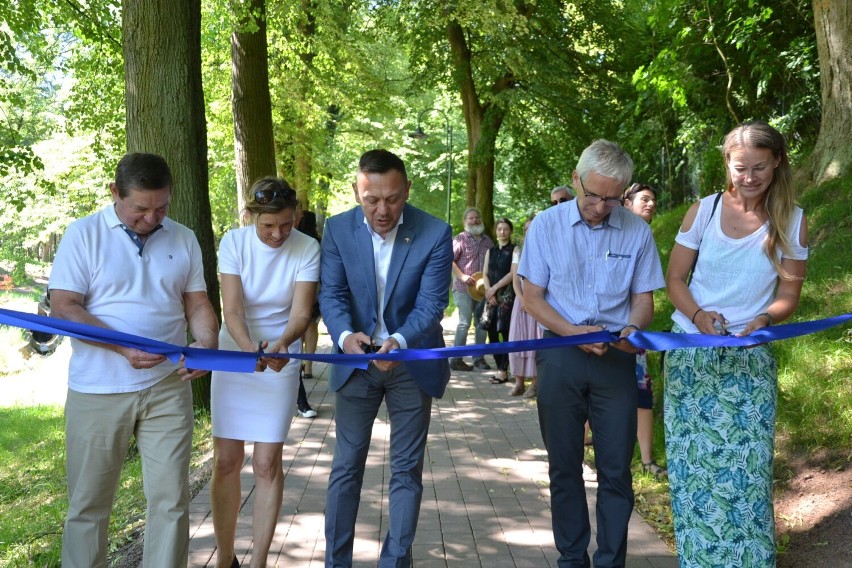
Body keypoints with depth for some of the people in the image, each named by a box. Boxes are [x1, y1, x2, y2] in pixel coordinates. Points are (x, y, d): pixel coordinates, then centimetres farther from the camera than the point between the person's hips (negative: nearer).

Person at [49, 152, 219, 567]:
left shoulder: (183, 240, 7)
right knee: (88, 502, 9)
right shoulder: (83, 234, -3)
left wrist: (206, 345, -13)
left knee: (171, 499, 4)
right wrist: (122, 346, -21)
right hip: (97, 392, -2)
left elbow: (197, 304, 9)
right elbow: (63, 307, -9)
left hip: (167, 388, 2)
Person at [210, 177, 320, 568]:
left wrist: (281, 344, -37)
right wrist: (249, 347, -37)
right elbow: (232, 310, -17)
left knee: (267, 464, -1)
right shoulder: (234, 242, -11)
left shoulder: (307, 249, -12)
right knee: (226, 462, 3)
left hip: (280, 362, -1)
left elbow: (301, 313, -16)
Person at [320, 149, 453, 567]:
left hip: (412, 362, -1)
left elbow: (431, 303, -17)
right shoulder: (338, 229, -8)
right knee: (347, 465, 9)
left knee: (407, 469, 8)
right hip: (356, 360, 1)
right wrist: (345, 335, -30)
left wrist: (399, 340, -36)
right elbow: (332, 293, -9)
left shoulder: (435, 234, -15)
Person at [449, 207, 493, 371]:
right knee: (465, 322, -9)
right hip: (464, 288, -5)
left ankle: (479, 358, 18)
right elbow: (450, 260, -9)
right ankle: (456, 359, -1)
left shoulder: (487, 240, 14)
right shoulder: (461, 238, -2)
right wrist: (462, 276, -17)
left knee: (481, 323, 9)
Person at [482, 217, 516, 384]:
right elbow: (485, 274, 12)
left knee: (505, 332, -9)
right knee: (492, 332, 2)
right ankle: (499, 367, 9)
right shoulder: (490, 250, 16)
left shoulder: (514, 250, 1)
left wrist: (495, 288, -9)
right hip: (491, 295, 5)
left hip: (507, 295, -5)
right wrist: (489, 291, -4)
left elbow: (512, 273, -8)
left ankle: (503, 371, -7)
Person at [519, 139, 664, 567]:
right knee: (565, 466, 10)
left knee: (616, 468, 2)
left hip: (616, 357, 0)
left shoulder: (637, 231, -2)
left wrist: (632, 328, -16)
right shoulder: (546, 225, -3)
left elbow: (643, 297, 6)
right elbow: (532, 297, -1)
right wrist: (572, 332, -17)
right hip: (560, 356, 0)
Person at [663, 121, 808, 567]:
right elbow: (675, 278, 4)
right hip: (691, 354, 1)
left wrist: (765, 319, -19)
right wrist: (697, 315, -16)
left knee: (747, 469, -2)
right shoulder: (704, 210, -1)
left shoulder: (791, 221, 0)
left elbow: (788, 296, 3)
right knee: (693, 464, 5)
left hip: (749, 360, 0)